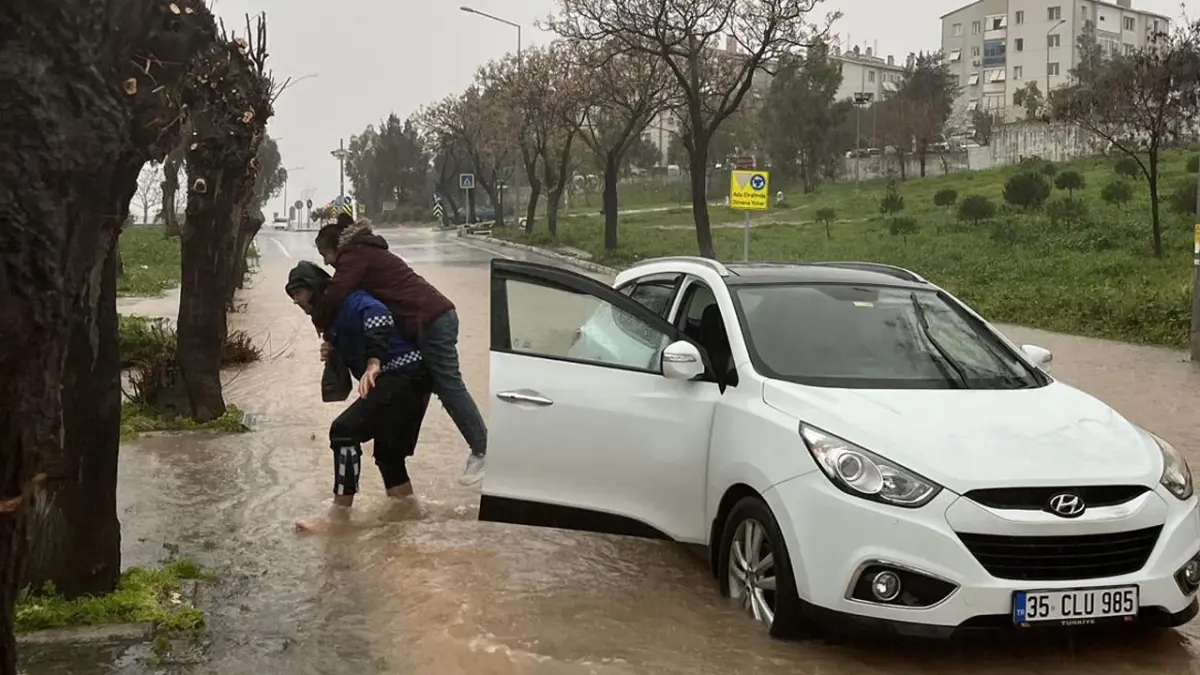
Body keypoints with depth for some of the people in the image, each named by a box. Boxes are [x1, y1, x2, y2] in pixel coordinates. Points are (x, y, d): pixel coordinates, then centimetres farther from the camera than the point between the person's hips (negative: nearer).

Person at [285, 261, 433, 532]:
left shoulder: (349, 301, -11)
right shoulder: (334, 315, 20)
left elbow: (377, 315, -31)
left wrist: (373, 365, -41)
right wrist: (332, 352, 6)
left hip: (403, 376, -11)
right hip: (406, 379, 11)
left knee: (344, 431, -13)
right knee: (387, 449, 20)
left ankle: (340, 514, -11)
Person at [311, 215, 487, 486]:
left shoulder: (354, 256, -4)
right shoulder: (368, 253, 28)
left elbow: (334, 296, -18)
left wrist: (320, 323, 1)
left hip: (430, 322, -10)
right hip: (437, 317, 10)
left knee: (450, 387, -9)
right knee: (447, 387, 14)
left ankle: (483, 452, -7)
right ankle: (480, 450, 15)